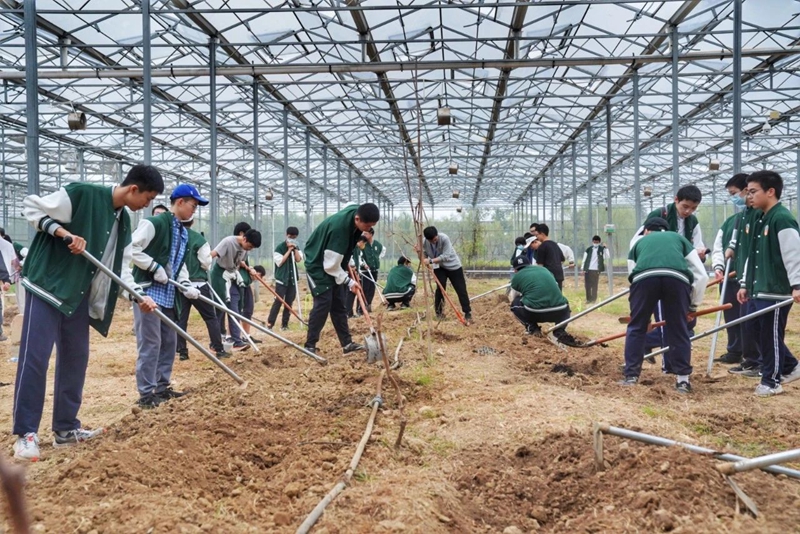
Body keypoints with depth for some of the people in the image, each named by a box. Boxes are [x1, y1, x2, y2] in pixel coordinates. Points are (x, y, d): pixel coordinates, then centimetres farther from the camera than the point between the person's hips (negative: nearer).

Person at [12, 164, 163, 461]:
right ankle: (25, 433, 0)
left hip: (79, 295, 8)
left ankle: (66, 428, 20)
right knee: (34, 356, -8)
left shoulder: (124, 222, 9)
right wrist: (63, 232, -22)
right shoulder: (82, 194, -15)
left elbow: (120, 268, 13)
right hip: (47, 284, -8)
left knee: (76, 358, 10)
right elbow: (30, 206, -11)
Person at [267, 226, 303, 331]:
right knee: (278, 301, -12)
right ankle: (269, 323, -11)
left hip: (292, 279, 5)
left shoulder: (296, 248, 11)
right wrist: (289, 250, -13)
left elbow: (298, 259, -3)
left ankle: (284, 324, 10)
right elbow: (279, 262, -13)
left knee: (289, 302, 4)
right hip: (281, 279, -5)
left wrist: (294, 248, -11)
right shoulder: (280, 247, -5)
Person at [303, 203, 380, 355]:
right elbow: (331, 264, -29)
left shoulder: (356, 211, -11)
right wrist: (349, 281, -22)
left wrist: (349, 264, 11)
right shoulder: (339, 227, -35)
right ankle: (309, 346, -7)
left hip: (334, 264, 8)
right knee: (323, 303, -14)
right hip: (318, 266, -8)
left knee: (338, 304, 7)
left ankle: (347, 343, 10)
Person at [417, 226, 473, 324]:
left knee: (461, 289, -5)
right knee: (440, 288, -8)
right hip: (439, 267, 3)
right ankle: (439, 313, 5)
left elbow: (446, 256, -32)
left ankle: (468, 314, 0)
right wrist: (419, 252, -25)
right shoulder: (424, 242, -16)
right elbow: (426, 255, -4)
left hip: (453, 265, -3)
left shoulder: (444, 238, -30)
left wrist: (431, 261, -37)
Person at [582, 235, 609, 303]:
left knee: (594, 285, 2)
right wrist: (583, 269, 3)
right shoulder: (588, 249, 7)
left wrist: (605, 248, -16)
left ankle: (594, 299, 8)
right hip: (588, 270, 2)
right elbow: (584, 259, 9)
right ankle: (588, 299, 10)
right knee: (587, 285, 1)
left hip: (596, 270, -1)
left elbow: (607, 257, -9)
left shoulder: (602, 249, 3)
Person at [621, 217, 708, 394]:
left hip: (644, 277, 0)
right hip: (677, 278, 0)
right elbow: (701, 275, 29)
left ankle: (631, 376, 17)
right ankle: (683, 379, 18)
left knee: (637, 327, 16)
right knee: (679, 330, 15)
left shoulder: (639, 242, 39)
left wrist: (645, 317, 46)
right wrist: (694, 304, 41)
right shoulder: (679, 238, 38)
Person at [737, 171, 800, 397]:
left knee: (771, 335, -2)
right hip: (760, 290, 10)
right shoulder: (762, 220, 15)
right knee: (761, 333, 15)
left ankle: (771, 381, 9)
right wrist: (745, 284, 20)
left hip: (777, 291, -10)